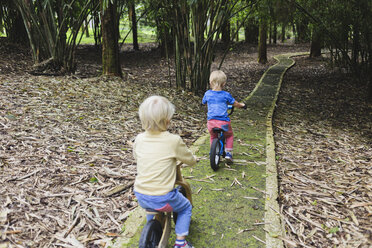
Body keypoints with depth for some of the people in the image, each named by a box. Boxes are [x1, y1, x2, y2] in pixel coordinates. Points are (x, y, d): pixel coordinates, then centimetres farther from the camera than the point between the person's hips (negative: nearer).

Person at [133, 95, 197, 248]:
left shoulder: (139, 139, -3)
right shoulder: (173, 141, -16)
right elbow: (190, 160, -2)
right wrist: (193, 159, 22)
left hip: (140, 197, 5)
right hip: (162, 199, -5)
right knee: (186, 207, 24)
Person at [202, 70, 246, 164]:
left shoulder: (207, 93, 3)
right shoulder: (226, 95, -3)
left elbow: (203, 102, 22)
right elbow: (235, 104, 8)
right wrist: (242, 105, 30)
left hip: (211, 121, 2)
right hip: (223, 121, -2)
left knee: (213, 137, 27)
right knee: (229, 135, 25)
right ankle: (228, 153, 16)